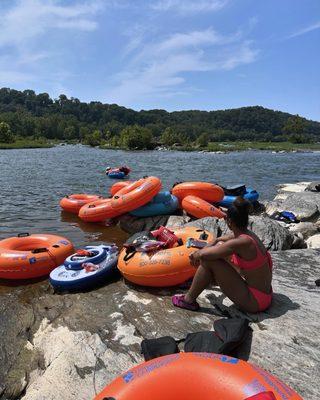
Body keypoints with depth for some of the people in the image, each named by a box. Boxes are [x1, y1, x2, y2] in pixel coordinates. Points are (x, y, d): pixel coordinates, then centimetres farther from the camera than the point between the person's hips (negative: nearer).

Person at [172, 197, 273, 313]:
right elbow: (218, 240, 16)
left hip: (254, 301, -9)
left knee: (208, 261, -17)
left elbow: (204, 254, -28)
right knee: (219, 245, 13)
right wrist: (198, 253, 7)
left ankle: (189, 300, 2)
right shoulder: (247, 234, 1)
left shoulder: (241, 242, -28)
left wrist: (196, 255, -5)